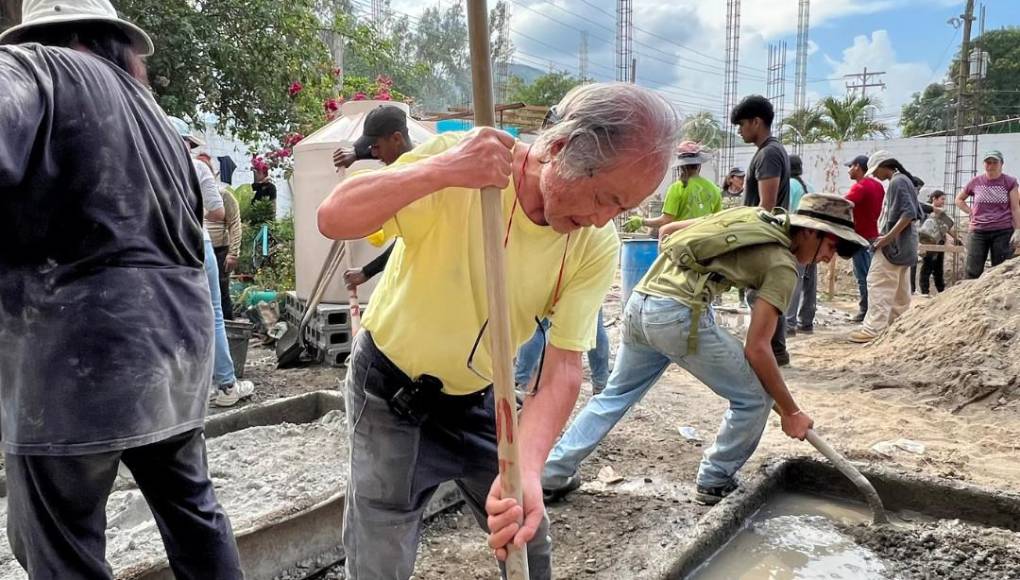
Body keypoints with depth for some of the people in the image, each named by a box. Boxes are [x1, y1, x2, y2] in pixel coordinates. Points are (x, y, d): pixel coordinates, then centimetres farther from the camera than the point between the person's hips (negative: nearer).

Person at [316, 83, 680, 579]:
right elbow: (333, 218, -31)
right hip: (391, 394, -3)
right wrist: (441, 171, -47)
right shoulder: (459, 162, -26)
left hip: (479, 398, 4)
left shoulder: (597, 245, -16)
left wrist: (524, 469, -34)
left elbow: (563, 366, -18)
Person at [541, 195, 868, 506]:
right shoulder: (782, 265, 1)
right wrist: (791, 412, 5)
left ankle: (554, 474, 25)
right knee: (754, 398, 10)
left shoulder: (750, 214, 22)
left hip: (639, 301, 8)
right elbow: (757, 348, -4)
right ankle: (715, 483, 23)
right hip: (679, 314, -8)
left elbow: (668, 231, 25)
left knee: (615, 395, 23)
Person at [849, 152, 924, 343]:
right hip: (903, 245, 10)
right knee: (900, 289, 14)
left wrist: (888, 237, -22)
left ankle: (873, 329, -12)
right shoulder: (905, 180, 16)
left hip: (893, 244, -10)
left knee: (879, 285, -10)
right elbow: (914, 213, 19)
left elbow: (908, 213, -22)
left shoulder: (897, 182, -14)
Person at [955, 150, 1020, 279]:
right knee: (973, 273, 1)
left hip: (1003, 232, -1)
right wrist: (971, 212, 6)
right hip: (978, 232, 2)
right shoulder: (975, 182, 6)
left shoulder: (1010, 182, 1)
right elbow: (959, 199, 21)